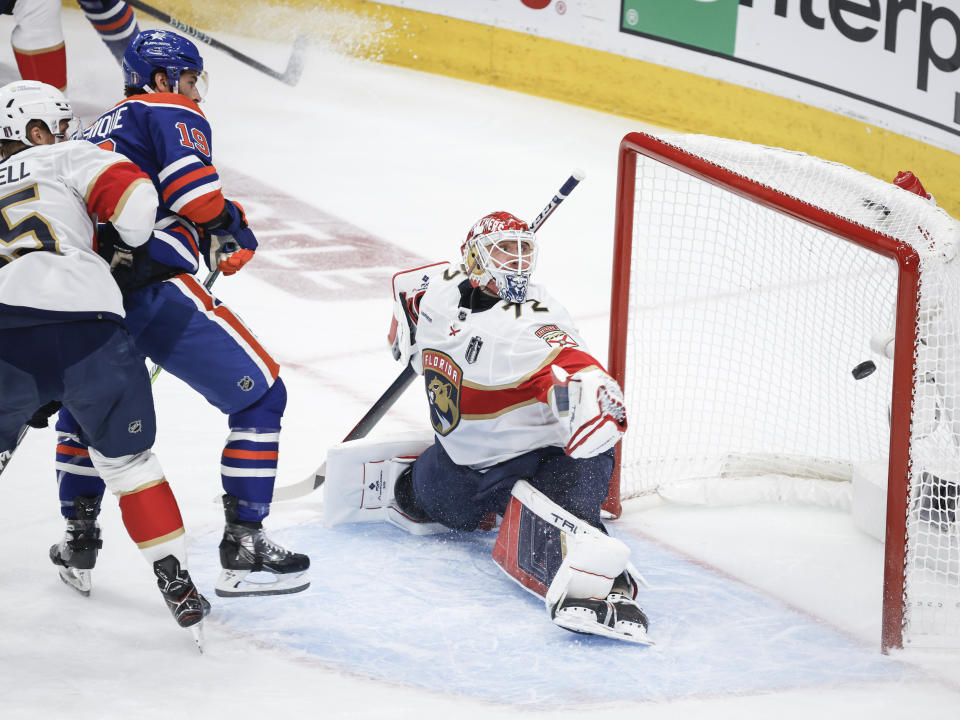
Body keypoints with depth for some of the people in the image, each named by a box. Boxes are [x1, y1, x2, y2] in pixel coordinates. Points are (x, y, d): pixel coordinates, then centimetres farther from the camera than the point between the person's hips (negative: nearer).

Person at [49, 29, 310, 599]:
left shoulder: (101, 128, 31)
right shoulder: (172, 113, 7)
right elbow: (189, 180, -13)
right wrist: (228, 230, 0)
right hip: (150, 286, -8)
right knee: (261, 395, 1)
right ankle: (243, 549, -2)